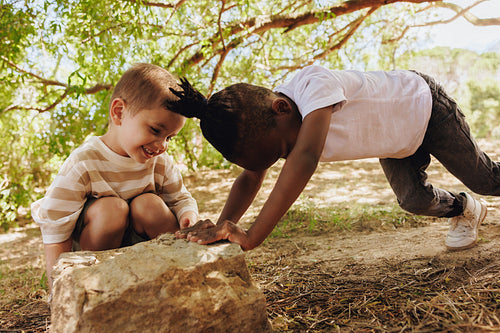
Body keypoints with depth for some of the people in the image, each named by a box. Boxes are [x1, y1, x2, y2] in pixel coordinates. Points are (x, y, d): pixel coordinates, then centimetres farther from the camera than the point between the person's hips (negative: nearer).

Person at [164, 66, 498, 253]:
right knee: (415, 200, 4)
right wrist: (223, 228, -38)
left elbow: (306, 158, -60)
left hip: (424, 103, -5)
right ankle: (464, 211, 37)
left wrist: (251, 237, -65)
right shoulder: (265, 121, -23)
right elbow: (251, 179, -20)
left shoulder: (316, 83, -47)